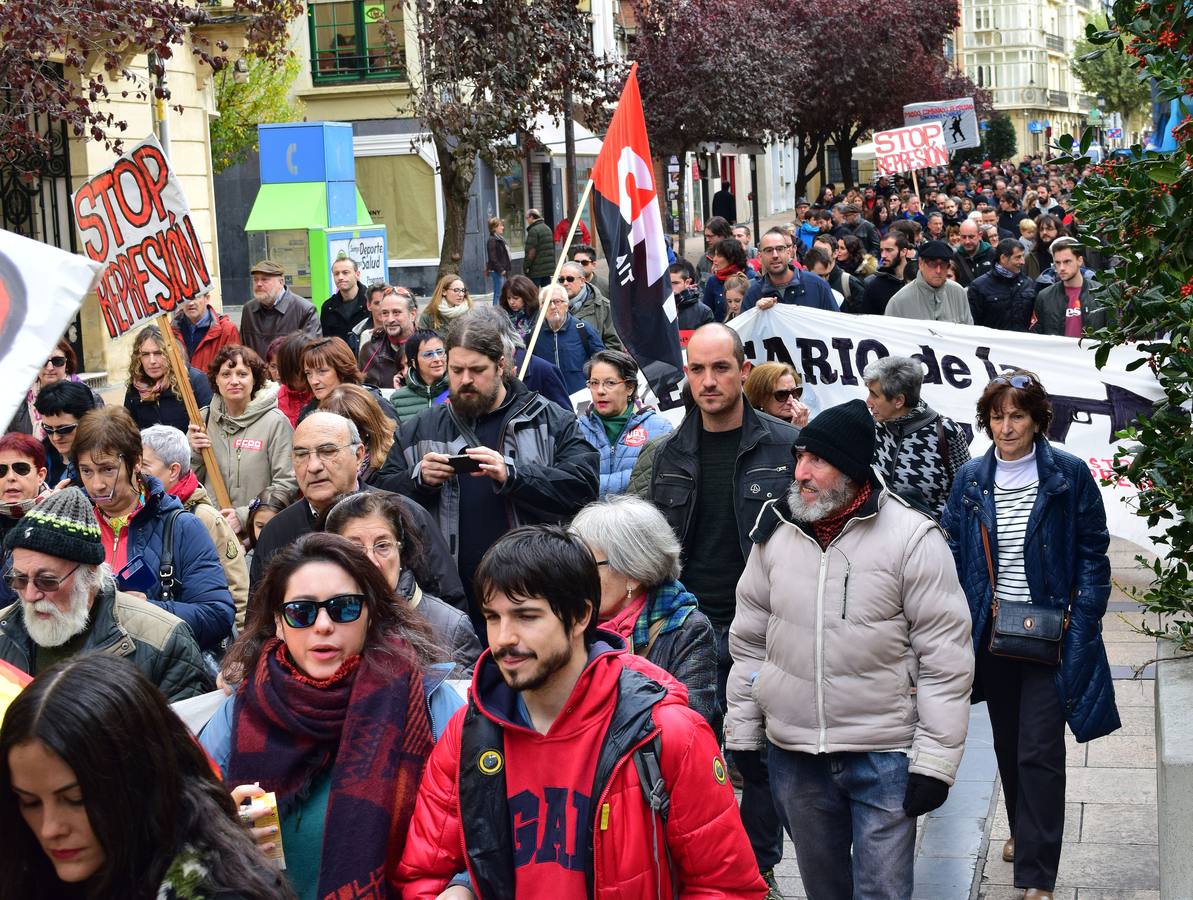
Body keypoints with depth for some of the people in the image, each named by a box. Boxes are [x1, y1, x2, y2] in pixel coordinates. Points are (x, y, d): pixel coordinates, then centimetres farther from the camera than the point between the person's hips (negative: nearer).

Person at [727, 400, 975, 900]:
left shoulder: (913, 539, -12)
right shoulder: (775, 531, 1)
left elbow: (946, 660, -10)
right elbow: (750, 642, 10)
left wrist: (935, 761, -11)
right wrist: (742, 737, 10)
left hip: (885, 759, -4)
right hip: (793, 756, 4)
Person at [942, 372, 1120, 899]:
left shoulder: (1069, 474, -6)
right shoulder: (971, 480, 3)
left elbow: (1093, 554, -3)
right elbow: (955, 556, 7)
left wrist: (1079, 627, -11)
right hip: (992, 633, 4)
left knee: (1039, 752, -7)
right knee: (1007, 742, 17)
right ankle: (1024, 831, 40)